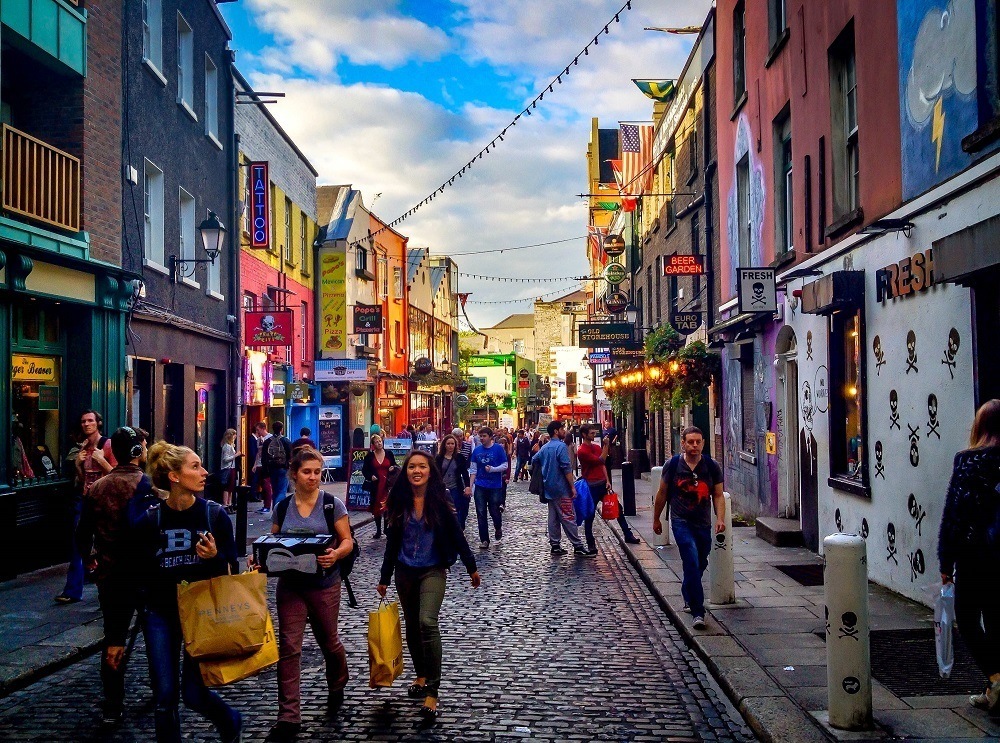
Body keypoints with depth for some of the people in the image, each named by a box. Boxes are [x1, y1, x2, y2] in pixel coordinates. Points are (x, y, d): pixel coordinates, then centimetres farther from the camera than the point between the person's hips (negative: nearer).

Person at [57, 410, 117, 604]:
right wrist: (78, 463, 4)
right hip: (83, 498, 6)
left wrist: (101, 460, -18)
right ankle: (73, 591, 3)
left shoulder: (108, 444, -5)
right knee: (76, 544, 0)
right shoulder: (84, 447, 15)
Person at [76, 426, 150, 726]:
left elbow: (83, 534, 4)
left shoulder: (97, 488, 0)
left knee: (113, 639, 10)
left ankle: (112, 707, 9)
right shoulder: (147, 485, -13)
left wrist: (92, 559, 22)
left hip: (109, 575, 3)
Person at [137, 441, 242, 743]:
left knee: (194, 693, 1)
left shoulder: (215, 515, -8)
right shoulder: (149, 521, -7)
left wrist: (215, 557, -25)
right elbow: (140, 575, 1)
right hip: (161, 615, 1)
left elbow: (232, 570, -2)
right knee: (164, 695, 1)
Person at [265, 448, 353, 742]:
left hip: (324, 584, -2)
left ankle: (337, 688, 45)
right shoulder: (282, 507, 3)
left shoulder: (332, 504, -6)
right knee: (288, 647, -5)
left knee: (328, 641, 14)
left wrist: (336, 554, -27)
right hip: (290, 585, 2)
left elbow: (347, 541, -6)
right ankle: (288, 717, -1)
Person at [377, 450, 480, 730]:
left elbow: (456, 536, -1)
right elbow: (392, 543, 7)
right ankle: (421, 676, 37)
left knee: (428, 622, -22)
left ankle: (432, 694, -21)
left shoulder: (439, 501, -7)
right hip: (405, 571, 4)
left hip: (432, 571, -4)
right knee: (412, 626, 15)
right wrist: (384, 578, 9)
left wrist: (472, 567, 2)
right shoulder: (398, 502, 0)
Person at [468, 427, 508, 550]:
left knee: (494, 511, 2)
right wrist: (470, 486, 0)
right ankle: (484, 540, 10)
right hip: (480, 486, 3)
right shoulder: (477, 450, 4)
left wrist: (492, 469, -20)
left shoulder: (498, 449, -5)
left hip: (495, 486, -3)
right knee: (481, 513, 2)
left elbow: (505, 466, -4)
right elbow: (473, 470, 6)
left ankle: (498, 528, 35)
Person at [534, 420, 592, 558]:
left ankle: (555, 546, 12)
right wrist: (572, 486, -15)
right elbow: (567, 469, -19)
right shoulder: (561, 446, -14)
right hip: (561, 489, -8)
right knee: (569, 518, -5)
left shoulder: (544, 448, 11)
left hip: (549, 488, 8)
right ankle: (578, 547, -2)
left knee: (553, 518, 10)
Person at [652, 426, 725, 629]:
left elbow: (718, 495, 5)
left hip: (703, 523, 3)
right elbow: (662, 494, 7)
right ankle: (698, 612, -16)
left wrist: (720, 518, -11)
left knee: (699, 565, 15)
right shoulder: (673, 465, -3)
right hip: (681, 521, -3)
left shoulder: (712, 466, 0)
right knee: (692, 563, -17)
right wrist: (656, 519, 14)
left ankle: (688, 597, 43)